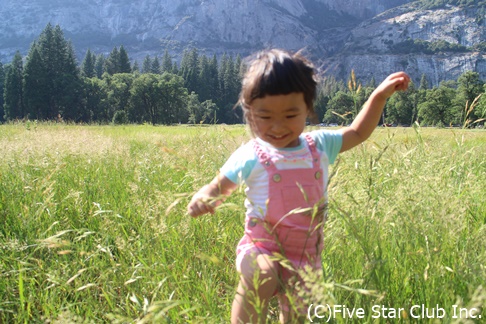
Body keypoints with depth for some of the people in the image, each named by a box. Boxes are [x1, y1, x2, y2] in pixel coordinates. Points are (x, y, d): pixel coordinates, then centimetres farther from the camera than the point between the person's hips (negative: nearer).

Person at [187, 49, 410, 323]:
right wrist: (202, 198, -21)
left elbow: (358, 132, 17)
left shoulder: (320, 146, 1)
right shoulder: (249, 156, -9)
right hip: (262, 249, -3)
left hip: (306, 255, 4)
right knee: (260, 275, -36)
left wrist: (380, 95, 10)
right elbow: (219, 188, 2)